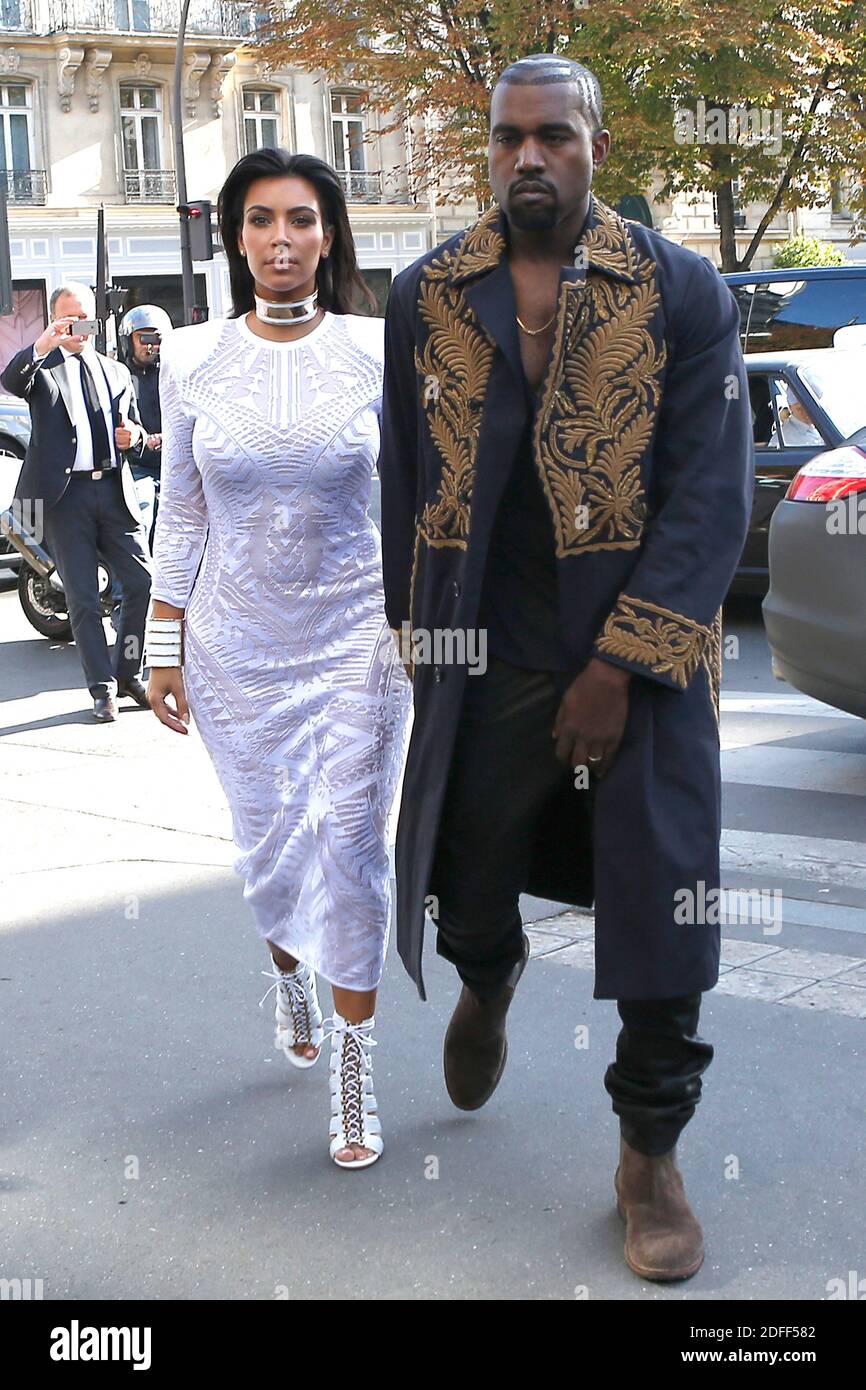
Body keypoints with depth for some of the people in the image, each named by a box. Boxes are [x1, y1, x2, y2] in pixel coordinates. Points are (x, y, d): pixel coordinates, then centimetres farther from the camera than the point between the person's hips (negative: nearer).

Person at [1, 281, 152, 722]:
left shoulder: (116, 372, 19)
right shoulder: (42, 367, 5)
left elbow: (135, 431, 24)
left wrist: (133, 436, -2)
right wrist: (41, 346, -36)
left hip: (114, 491, 4)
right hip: (65, 495, -4)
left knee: (145, 583, -1)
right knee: (83, 600, 0)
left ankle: (127, 673, 16)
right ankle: (103, 689, 8)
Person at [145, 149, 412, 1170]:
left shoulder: (379, 350, -4)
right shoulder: (192, 359, 0)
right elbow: (180, 515, 5)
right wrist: (165, 648, 5)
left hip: (358, 637, -1)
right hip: (236, 645, 2)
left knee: (351, 846, -3)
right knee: (267, 843, 11)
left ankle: (353, 1067, 11)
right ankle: (289, 971, 45)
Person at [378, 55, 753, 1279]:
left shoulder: (683, 293, -3)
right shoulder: (427, 297, 5)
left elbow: (712, 496, -8)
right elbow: (405, 482, 11)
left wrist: (622, 665, -15)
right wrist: (418, 643, 8)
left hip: (647, 661, -2)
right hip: (483, 664, 2)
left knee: (657, 904, 2)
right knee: (466, 899, 11)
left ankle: (650, 1156, 23)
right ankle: (491, 978, 50)